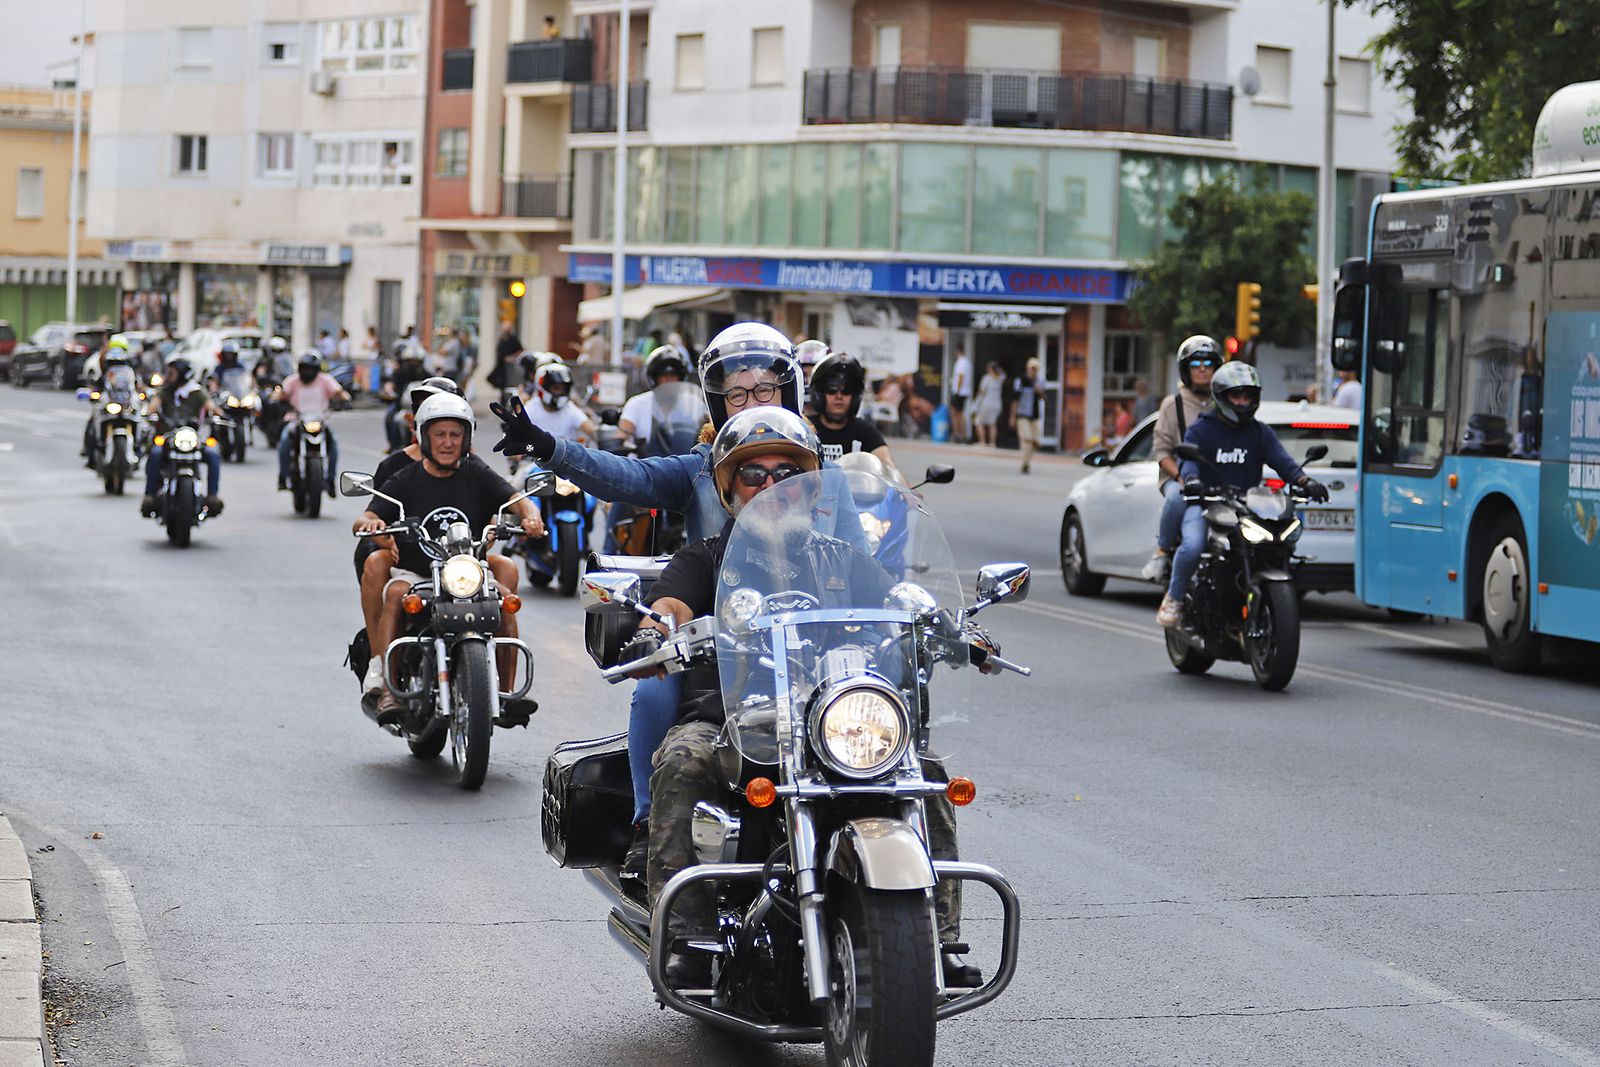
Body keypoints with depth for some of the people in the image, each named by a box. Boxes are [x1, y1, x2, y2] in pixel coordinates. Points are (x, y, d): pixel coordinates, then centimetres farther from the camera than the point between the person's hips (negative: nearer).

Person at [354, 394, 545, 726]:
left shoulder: (478, 476, 8)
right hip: (414, 572, -1)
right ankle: (389, 692, -37)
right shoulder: (404, 482, 4)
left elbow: (516, 500, -3)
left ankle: (506, 694, -21)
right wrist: (369, 524, -33)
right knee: (396, 594, -32)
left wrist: (530, 516, -27)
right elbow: (364, 519, -7)